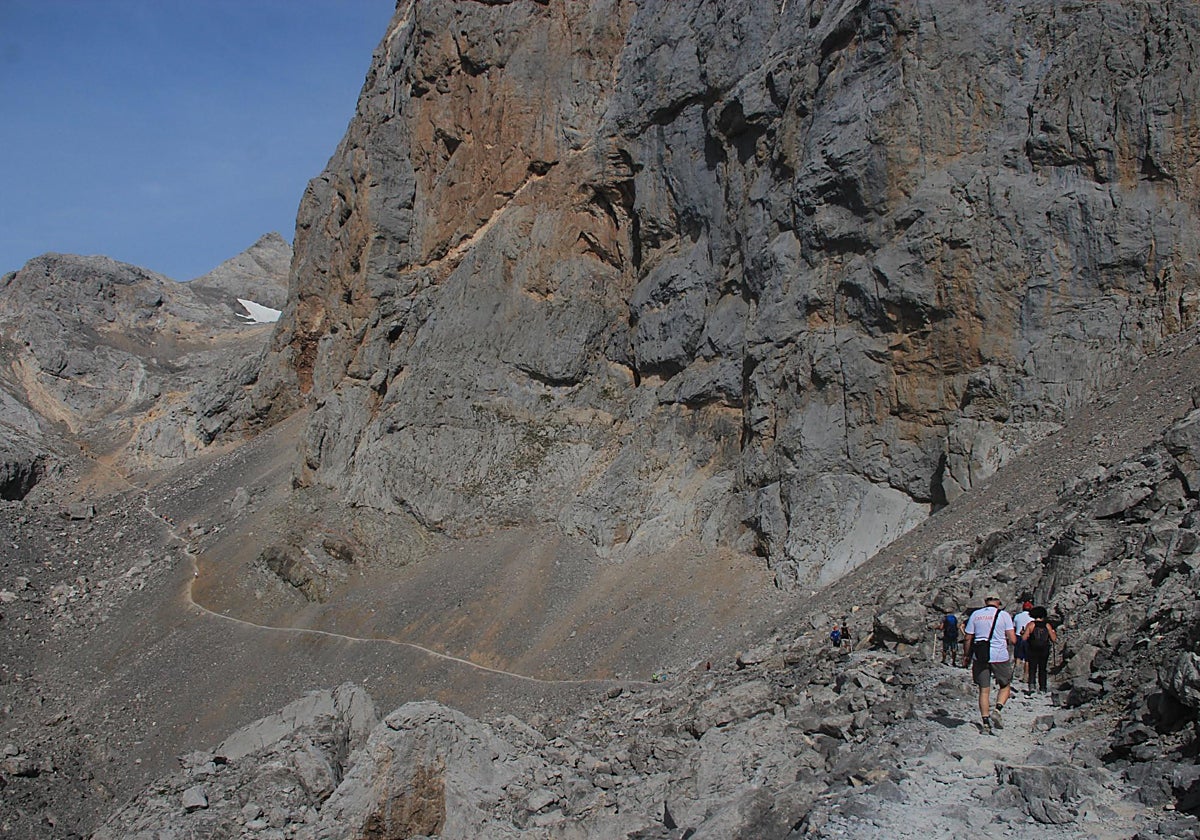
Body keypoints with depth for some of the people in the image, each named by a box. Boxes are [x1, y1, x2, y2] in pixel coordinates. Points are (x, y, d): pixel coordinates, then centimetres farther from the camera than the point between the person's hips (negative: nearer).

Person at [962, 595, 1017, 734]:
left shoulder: (975, 615, 6)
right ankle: (997, 711, -6)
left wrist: (967, 656, 16)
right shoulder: (1004, 615, -1)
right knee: (1005, 686, 16)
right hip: (999, 656, -2)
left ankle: (985, 723, 4)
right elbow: (1013, 640, -6)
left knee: (984, 690, 8)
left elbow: (968, 639, 6)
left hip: (980, 656, 2)